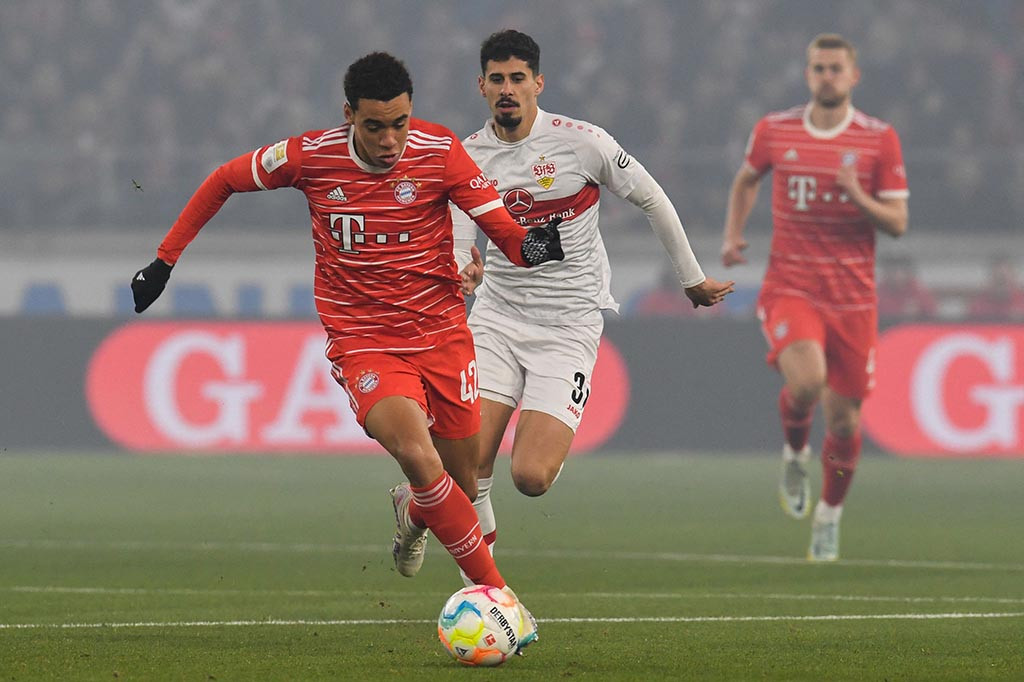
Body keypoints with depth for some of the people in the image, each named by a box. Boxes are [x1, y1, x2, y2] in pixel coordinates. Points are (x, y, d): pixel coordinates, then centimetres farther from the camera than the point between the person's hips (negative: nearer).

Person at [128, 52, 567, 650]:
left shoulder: (439, 151, -8)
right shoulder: (311, 156, -9)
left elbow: (506, 234, -8)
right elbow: (224, 181, 8)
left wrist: (532, 246, -32)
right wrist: (165, 259, 8)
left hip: (441, 332, 2)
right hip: (362, 342, -2)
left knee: (462, 486, 7)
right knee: (417, 453, -27)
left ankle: (413, 513, 46)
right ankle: (497, 592, -22)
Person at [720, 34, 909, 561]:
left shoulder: (880, 140, -1)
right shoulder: (774, 131, 3)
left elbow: (898, 223, -1)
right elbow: (746, 180, 24)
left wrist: (859, 197, -20)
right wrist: (733, 235, 8)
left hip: (853, 296, 1)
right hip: (789, 287, -1)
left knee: (843, 416, 3)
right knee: (806, 381, -28)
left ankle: (830, 513, 28)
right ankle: (794, 454, 5)